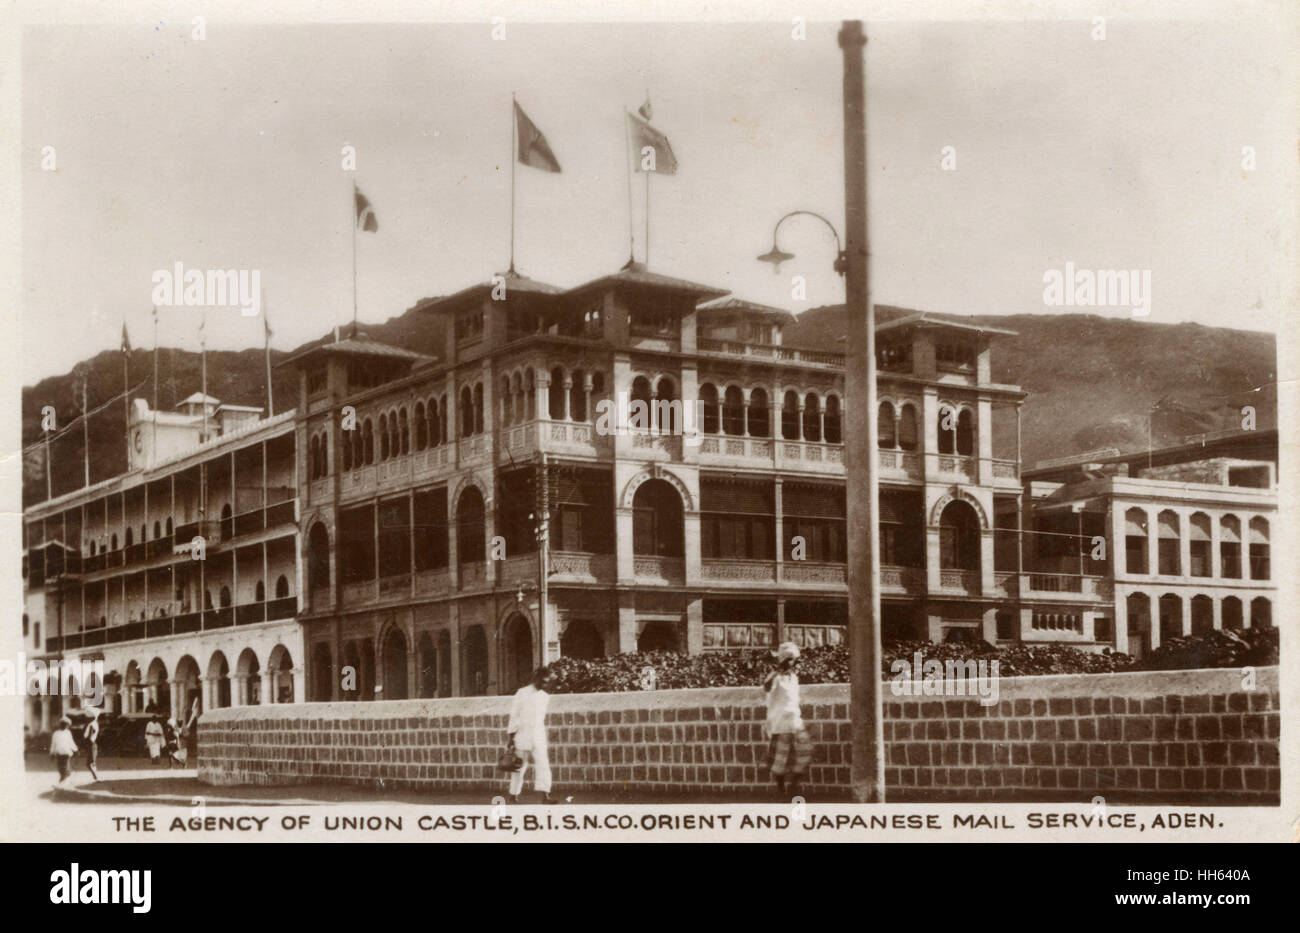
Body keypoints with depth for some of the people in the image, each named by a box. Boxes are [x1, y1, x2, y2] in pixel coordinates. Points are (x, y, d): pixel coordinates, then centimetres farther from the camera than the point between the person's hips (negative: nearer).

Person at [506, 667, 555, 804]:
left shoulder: (545, 697, 8)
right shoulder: (522, 693, -6)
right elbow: (514, 715, -4)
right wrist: (512, 736, -6)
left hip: (538, 737, 4)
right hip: (522, 736, -4)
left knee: (543, 765, -10)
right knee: (520, 767, 4)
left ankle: (545, 796, -16)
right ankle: (513, 795, 17)